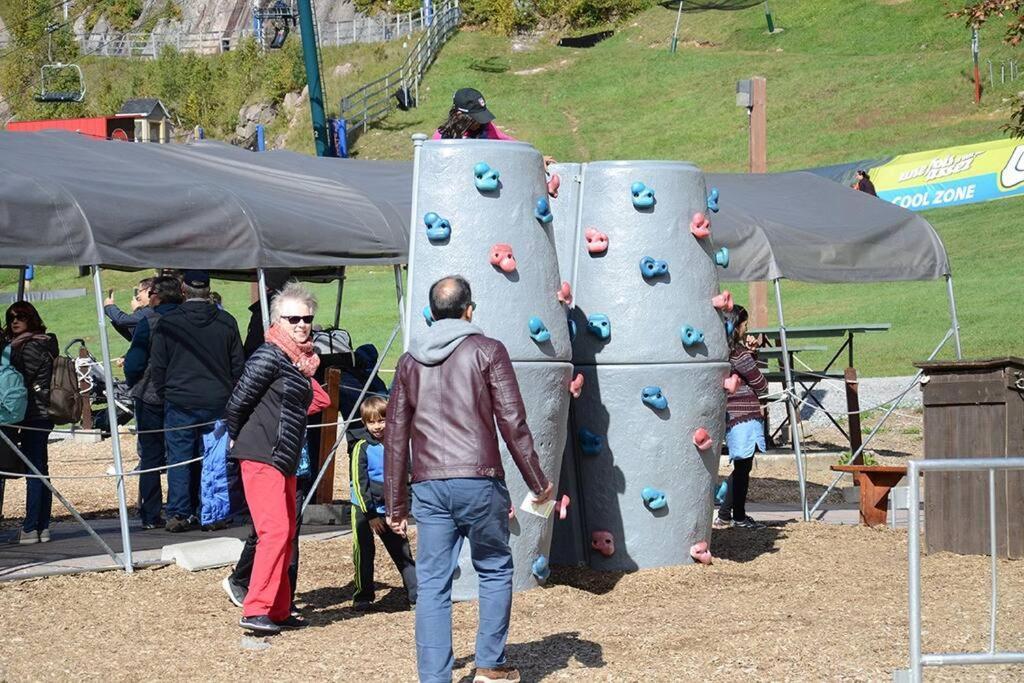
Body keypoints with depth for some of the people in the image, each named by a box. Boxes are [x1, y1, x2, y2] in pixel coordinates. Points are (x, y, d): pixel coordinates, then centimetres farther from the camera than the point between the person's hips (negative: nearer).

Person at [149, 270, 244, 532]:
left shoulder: (167, 323, -4)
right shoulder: (226, 322, 2)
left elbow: (157, 366, 0)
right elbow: (238, 364, 7)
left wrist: (165, 396, 13)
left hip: (179, 402, -2)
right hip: (217, 403, 2)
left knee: (179, 460, 3)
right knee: (215, 461, 6)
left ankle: (178, 515, 1)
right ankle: (214, 514, 7)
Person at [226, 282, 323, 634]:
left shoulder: (303, 361, 14)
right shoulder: (270, 356, -12)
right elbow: (238, 401, -11)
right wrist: (240, 439, 3)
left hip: (285, 460, 9)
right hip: (261, 457, -9)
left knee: (287, 533, 11)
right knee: (275, 531, -15)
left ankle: (278, 611, 19)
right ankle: (254, 611, -14)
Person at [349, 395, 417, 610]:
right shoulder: (361, 447, -11)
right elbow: (358, 483, -12)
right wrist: (370, 515, -13)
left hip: (388, 508, 4)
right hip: (364, 509, -4)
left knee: (402, 552, 2)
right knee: (364, 552, -1)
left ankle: (416, 594, 4)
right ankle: (363, 596, 10)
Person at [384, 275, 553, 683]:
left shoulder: (410, 361, 13)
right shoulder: (487, 351, 0)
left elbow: (395, 435, 14)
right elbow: (513, 422, -5)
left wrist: (395, 504, 19)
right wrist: (537, 481, 4)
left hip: (428, 488, 3)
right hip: (479, 481, -3)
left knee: (432, 583, 4)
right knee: (495, 571, 14)